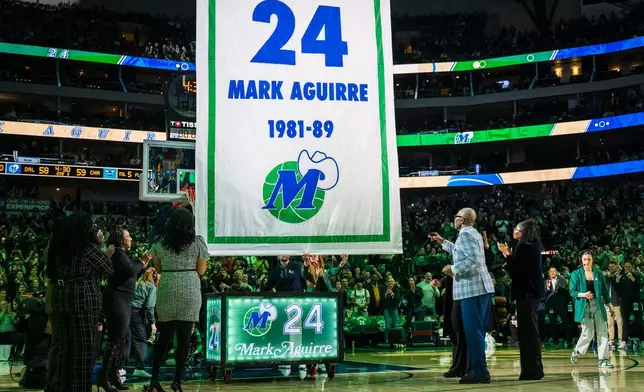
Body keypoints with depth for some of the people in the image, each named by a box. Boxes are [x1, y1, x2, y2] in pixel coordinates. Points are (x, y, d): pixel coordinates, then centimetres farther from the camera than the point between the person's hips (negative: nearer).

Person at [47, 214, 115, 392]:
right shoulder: (88, 247, -10)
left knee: (64, 344, 13)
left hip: (60, 297, 7)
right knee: (83, 346, 0)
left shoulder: (60, 247, 10)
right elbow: (107, 269, -3)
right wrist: (107, 256, 18)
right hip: (83, 299, -7)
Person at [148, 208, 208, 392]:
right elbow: (201, 270, 1)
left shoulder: (160, 244, 3)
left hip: (166, 291, 2)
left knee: (164, 335, 11)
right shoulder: (198, 243, -2)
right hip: (189, 292, -2)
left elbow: (158, 269, 10)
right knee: (184, 336, 2)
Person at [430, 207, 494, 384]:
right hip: (481, 287, 10)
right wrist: (442, 241, 37)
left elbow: (473, 259, -24)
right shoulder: (473, 233, 20)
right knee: (476, 330, 13)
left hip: (472, 288, -10)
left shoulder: (465, 234, -11)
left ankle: (479, 371, -7)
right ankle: (478, 370, 18)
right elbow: (460, 252, 33)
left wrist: (453, 269, -16)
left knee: (473, 331, -8)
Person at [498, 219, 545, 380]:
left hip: (526, 292, -10)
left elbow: (515, 272, -18)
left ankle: (531, 370, -5)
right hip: (532, 291, 10)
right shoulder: (533, 246, 16)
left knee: (527, 331, -7)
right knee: (530, 330, 13)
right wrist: (509, 256, 16)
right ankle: (534, 368, 19)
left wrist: (507, 255, -12)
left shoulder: (524, 247, -14)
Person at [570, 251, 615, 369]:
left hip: (598, 306, 3)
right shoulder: (576, 274, 1)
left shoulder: (598, 273, 8)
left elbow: (604, 291, 12)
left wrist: (609, 305, 10)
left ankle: (603, 360, 4)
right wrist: (582, 294, -18)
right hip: (584, 307, -3)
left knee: (603, 332, -2)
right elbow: (572, 291, 0)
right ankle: (576, 352, 21)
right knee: (588, 334, -4)